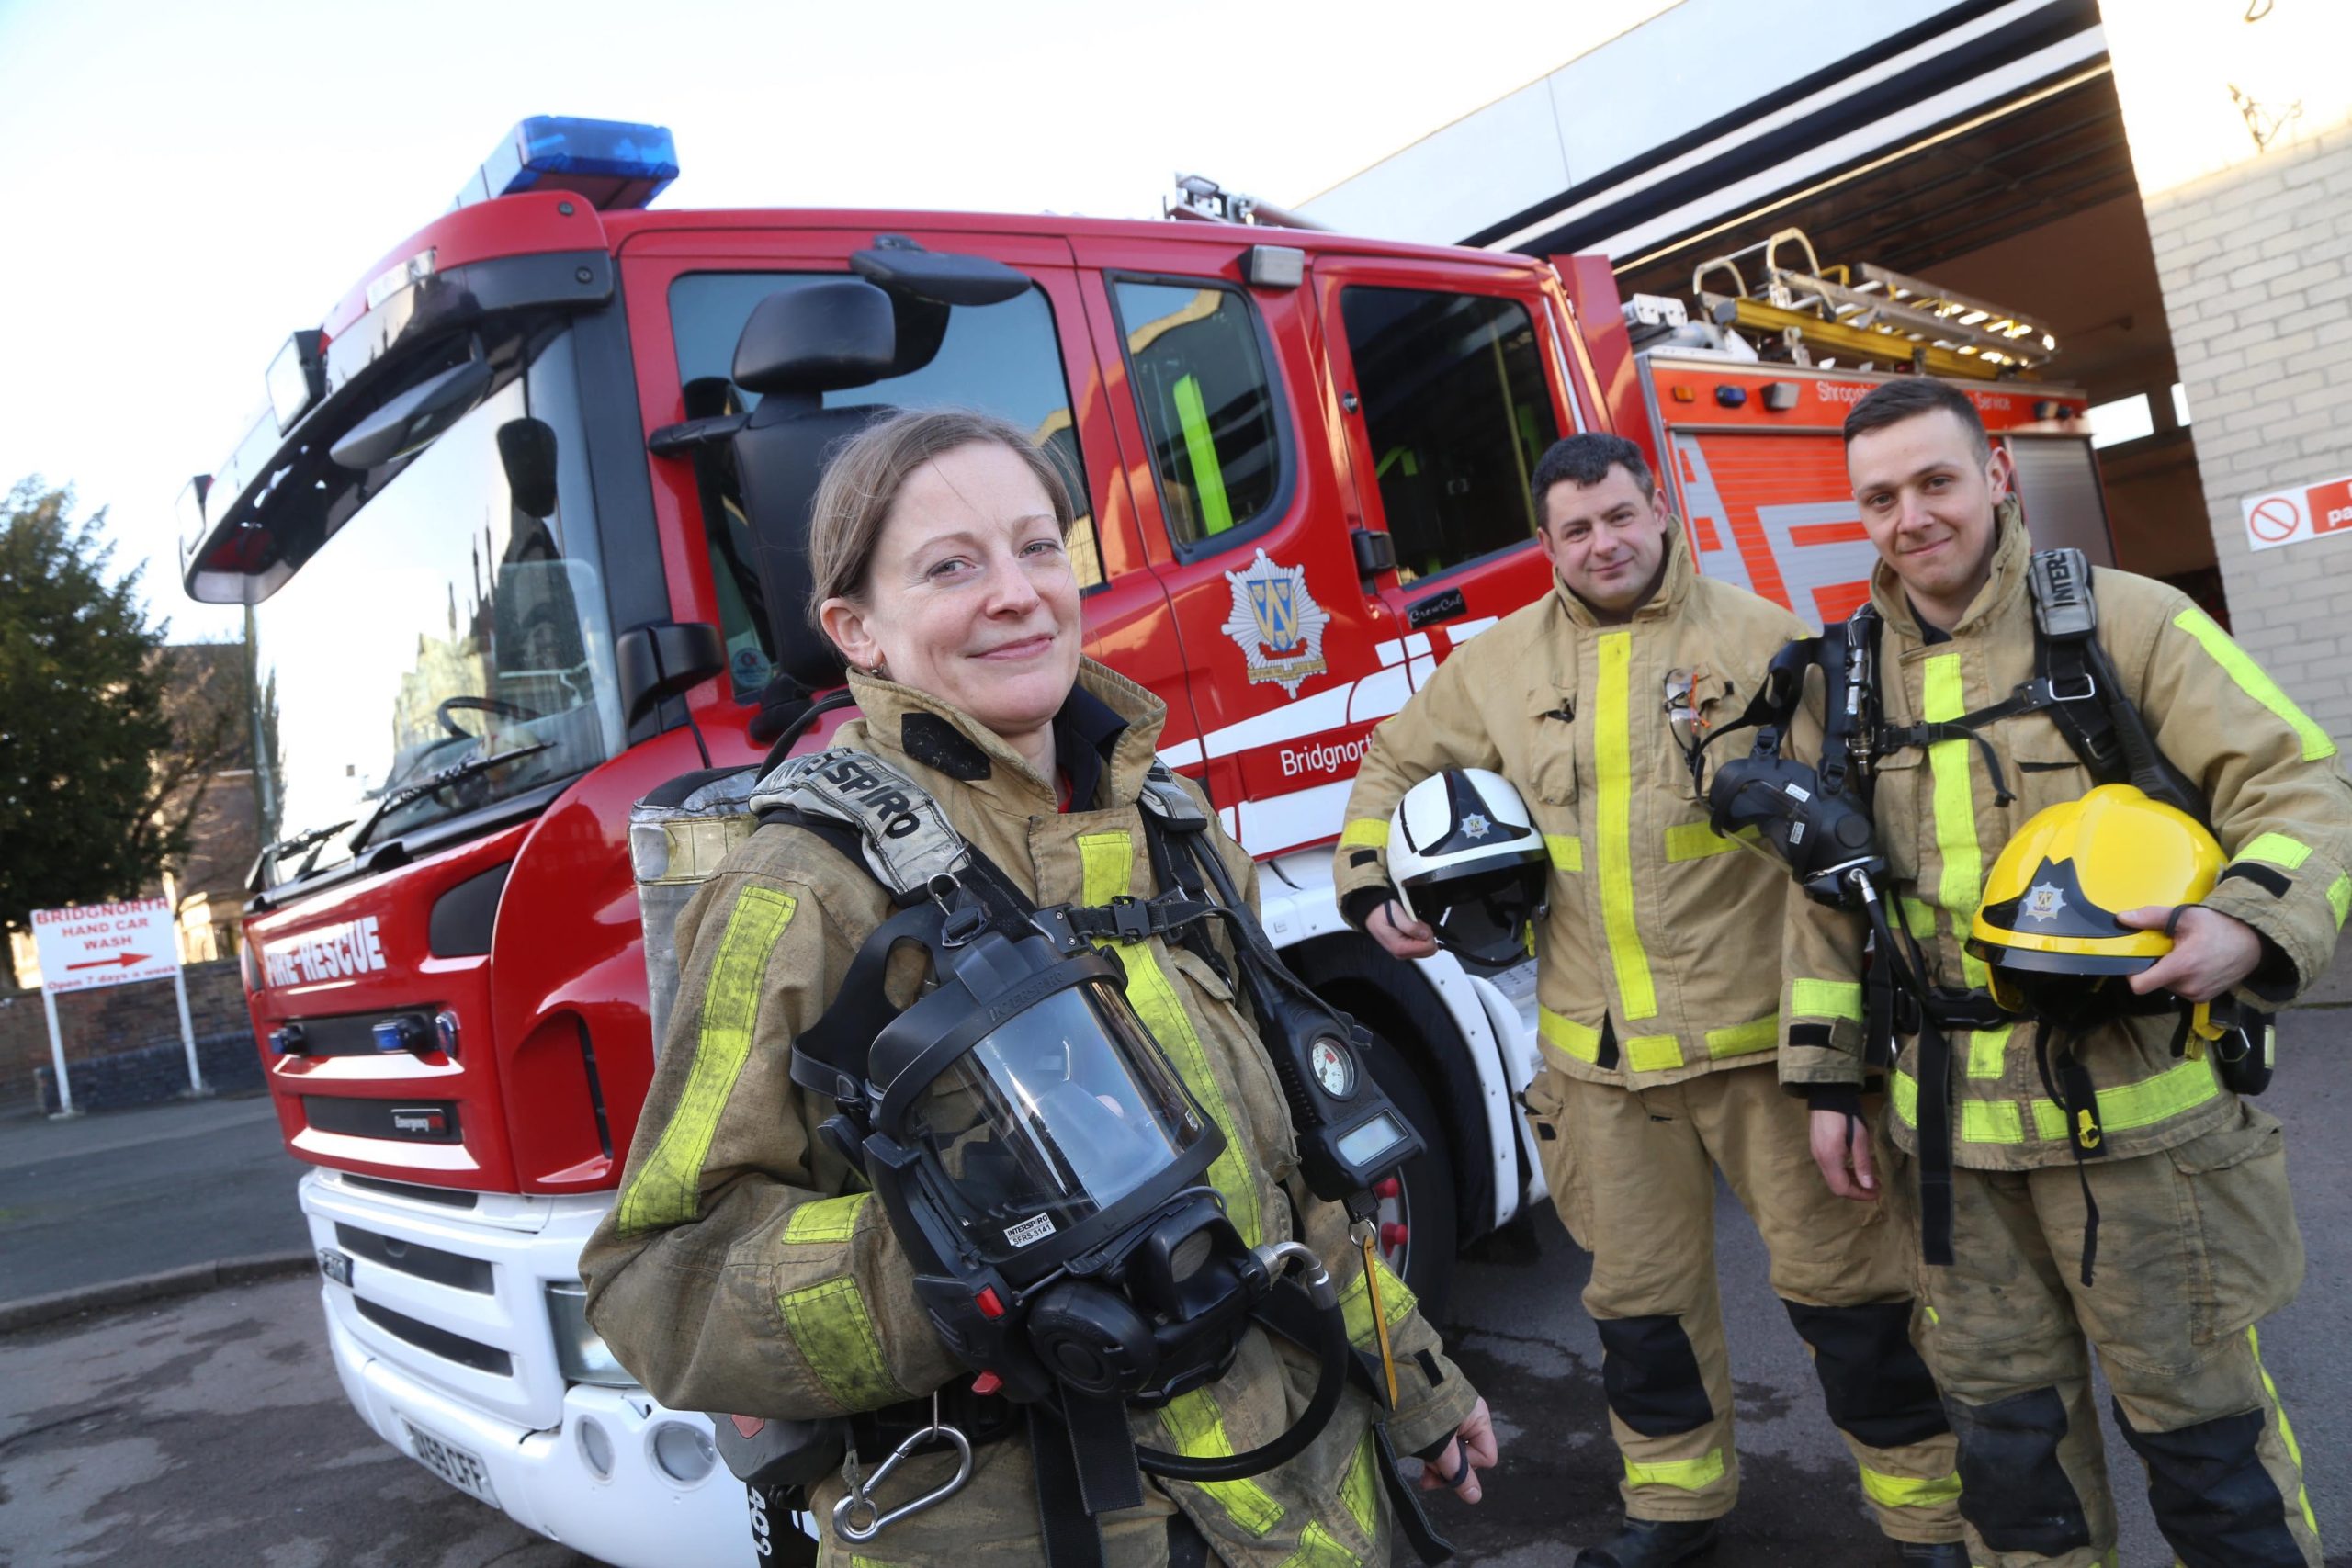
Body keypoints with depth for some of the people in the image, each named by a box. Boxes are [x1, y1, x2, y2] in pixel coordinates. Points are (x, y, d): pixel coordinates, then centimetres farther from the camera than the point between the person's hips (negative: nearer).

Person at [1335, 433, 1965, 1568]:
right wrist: (1370, 887, 5)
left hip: (1762, 1030, -3)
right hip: (1601, 1049, 3)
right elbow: (1395, 764, 19)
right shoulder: (1499, 664, 7)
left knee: (1839, 1278, 7)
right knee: (1638, 1292, 17)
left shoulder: (1759, 639, -2)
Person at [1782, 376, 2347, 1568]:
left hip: (2134, 1106, -3)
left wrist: (2247, 921, -25)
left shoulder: (2125, 622, -3)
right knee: (2000, 1412, 16)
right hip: (1951, 1124, 4)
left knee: (2191, 1410, 9)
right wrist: (1828, 1081, 8)